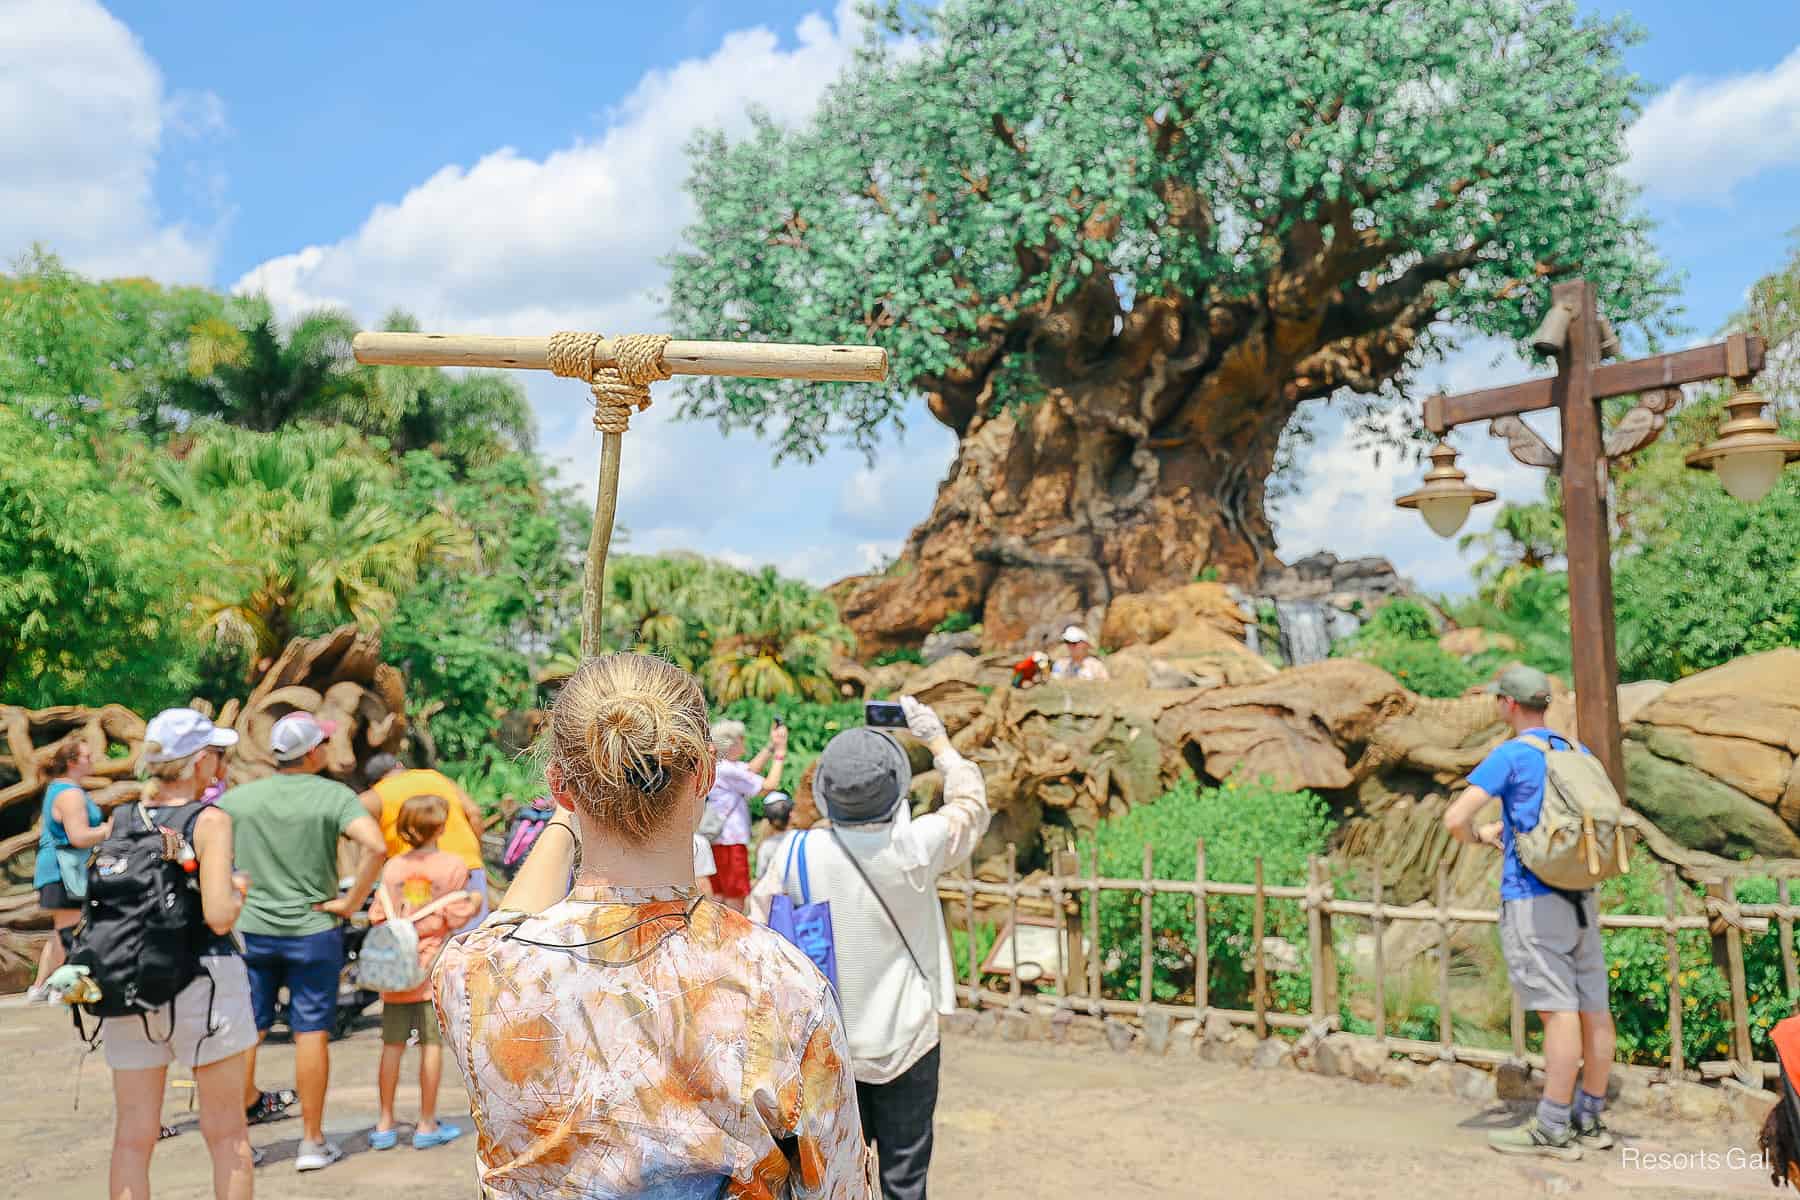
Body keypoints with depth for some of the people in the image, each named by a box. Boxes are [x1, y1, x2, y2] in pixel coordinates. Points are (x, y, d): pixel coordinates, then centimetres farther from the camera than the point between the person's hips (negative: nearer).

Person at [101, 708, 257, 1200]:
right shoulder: (210, 820, -11)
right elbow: (220, 917, -17)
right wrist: (239, 887, 3)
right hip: (203, 980, -4)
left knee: (133, 1135, 9)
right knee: (225, 1131, 8)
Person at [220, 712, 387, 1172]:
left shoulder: (239, 798, -2)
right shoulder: (333, 796, -12)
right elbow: (377, 847, -26)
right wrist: (351, 902, -13)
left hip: (252, 930, 3)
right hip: (314, 930, -2)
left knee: (246, 1029, 14)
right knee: (311, 1034, 5)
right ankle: (312, 1142, 12)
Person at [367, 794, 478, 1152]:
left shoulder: (393, 866, 3)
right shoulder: (453, 866, -7)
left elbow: (378, 916, 2)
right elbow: (457, 917, -10)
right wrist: (476, 903, 8)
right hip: (434, 968, -3)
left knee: (392, 1045, 9)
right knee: (432, 1044, 4)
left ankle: (385, 1124, 16)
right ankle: (427, 1125, 10)